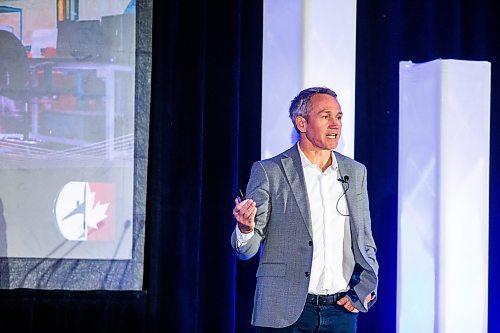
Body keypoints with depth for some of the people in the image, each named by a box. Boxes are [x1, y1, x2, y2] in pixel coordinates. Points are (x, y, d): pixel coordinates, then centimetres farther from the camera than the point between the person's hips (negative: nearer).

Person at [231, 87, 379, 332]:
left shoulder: (355, 172, 11)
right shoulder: (268, 171, -2)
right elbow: (247, 249, -3)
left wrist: (366, 287, 2)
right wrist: (245, 227, -24)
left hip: (341, 311, 3)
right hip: (285, 313, -3)